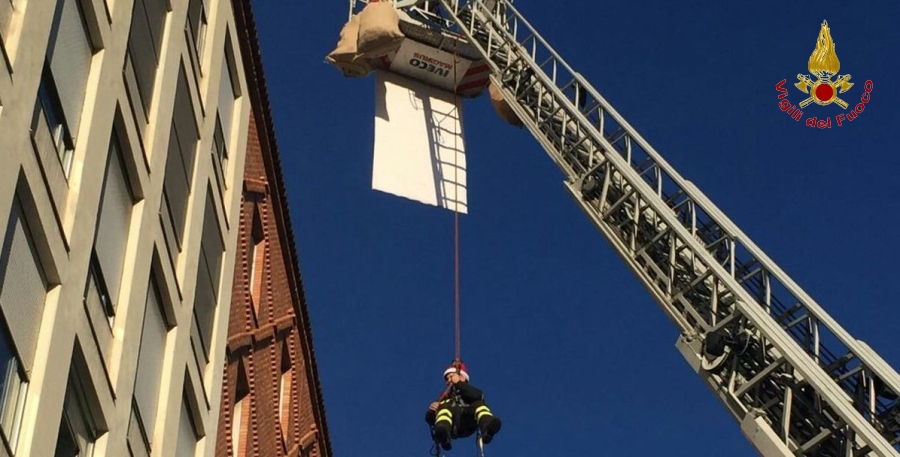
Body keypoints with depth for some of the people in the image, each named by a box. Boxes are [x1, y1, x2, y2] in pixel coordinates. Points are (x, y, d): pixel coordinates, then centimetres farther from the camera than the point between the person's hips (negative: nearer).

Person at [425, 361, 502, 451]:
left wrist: (459, 383, 11)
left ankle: (488, 427, -60)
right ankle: (442, 433, -62)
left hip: (467, 422, 0)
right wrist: (432, 410, -1)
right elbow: (429, 419, 23)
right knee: (444, 406, -29)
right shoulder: (445, 397, 39)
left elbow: (478, 396, 6)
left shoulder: (469, 392, 35)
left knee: (479, 404, -26)